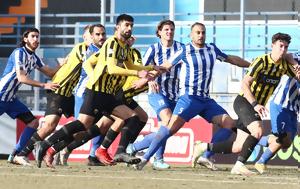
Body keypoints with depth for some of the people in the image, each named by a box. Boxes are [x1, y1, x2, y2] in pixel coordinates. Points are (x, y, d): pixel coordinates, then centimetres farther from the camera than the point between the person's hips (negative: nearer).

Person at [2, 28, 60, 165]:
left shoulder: (34, 58, 10)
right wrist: (44, 86, -27)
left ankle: (14, 156, -1)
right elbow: (21, 77, -23)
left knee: (33, 122, 0)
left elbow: (51, 73, 14)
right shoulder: (19, 53, -15)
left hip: (11, 99, 9)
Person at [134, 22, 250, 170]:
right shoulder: (184, 51, -4)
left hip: (206, 100, 6)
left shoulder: (212, 49, 10)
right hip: (189, 97, -6)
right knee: (171, 128, -21)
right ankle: (145, 158, -19)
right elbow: (165, 66, 4)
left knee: (229, 124, -3)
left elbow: (231, 59, 25)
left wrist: (251, 65, 33)